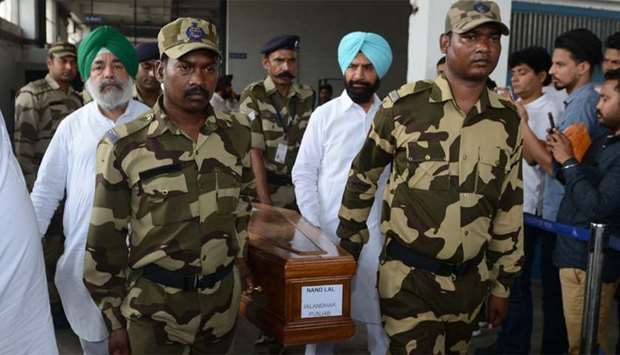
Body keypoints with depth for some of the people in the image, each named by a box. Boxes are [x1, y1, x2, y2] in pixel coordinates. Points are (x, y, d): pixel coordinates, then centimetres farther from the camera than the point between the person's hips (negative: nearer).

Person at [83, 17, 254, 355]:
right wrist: (115, 319, -3)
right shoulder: (123, 144, -12)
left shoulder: (238, 132, -2)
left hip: (223, 298, 4)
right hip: (152, 307, -3)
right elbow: (105, 240, -6)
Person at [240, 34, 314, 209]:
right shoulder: (253, 95, -10)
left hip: (298, 187, 4)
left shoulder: (307, 95, 3)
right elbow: (254, 151, -16)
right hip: (263, 184, -4)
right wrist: (265, 201, -21)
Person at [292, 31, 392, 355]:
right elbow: (303, 174, -1)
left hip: (377, 231, 1)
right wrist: (313, 228, -7)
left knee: (380, 310, 7)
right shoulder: (324, 114, 0)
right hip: (329, 230, 0)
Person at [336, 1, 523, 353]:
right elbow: (363, 175, 1)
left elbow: (510, 206, 8)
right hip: (408, 275, -4)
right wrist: (349, 245, 7)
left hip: (470, 278, 4)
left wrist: (502, 284, 11)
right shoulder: (404, 105, -11)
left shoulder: (509, 120, 0)